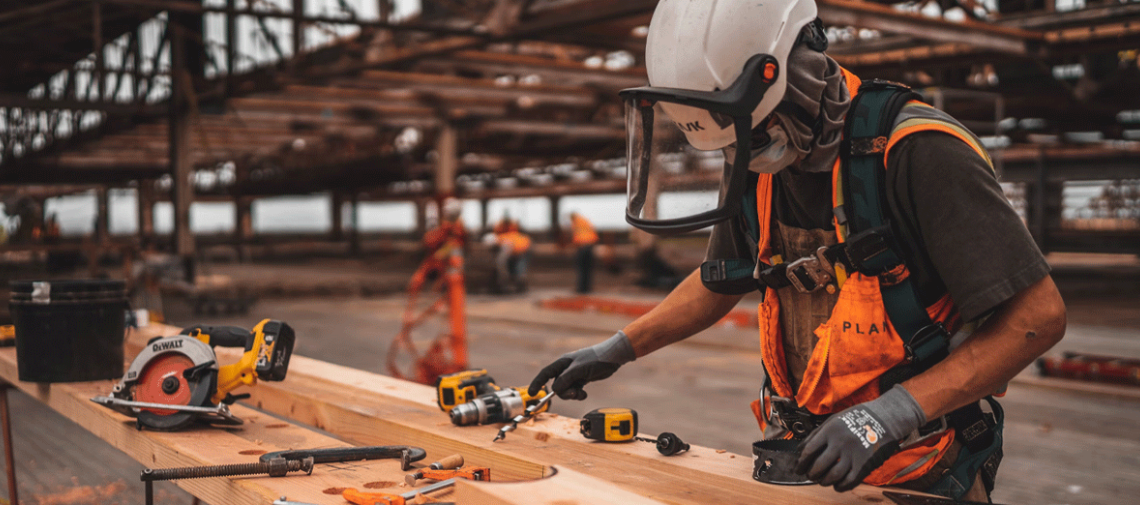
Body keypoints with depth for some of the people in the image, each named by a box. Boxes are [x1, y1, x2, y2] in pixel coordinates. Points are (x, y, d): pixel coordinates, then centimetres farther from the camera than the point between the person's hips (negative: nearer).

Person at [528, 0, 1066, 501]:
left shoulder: (915, 153, -22)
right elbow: (720, 281, 17)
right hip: (807, 457, 6)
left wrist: (893, 413, -27)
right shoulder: (758, 164, -1)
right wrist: (617, 349, 14)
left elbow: (1038, 315, -22)